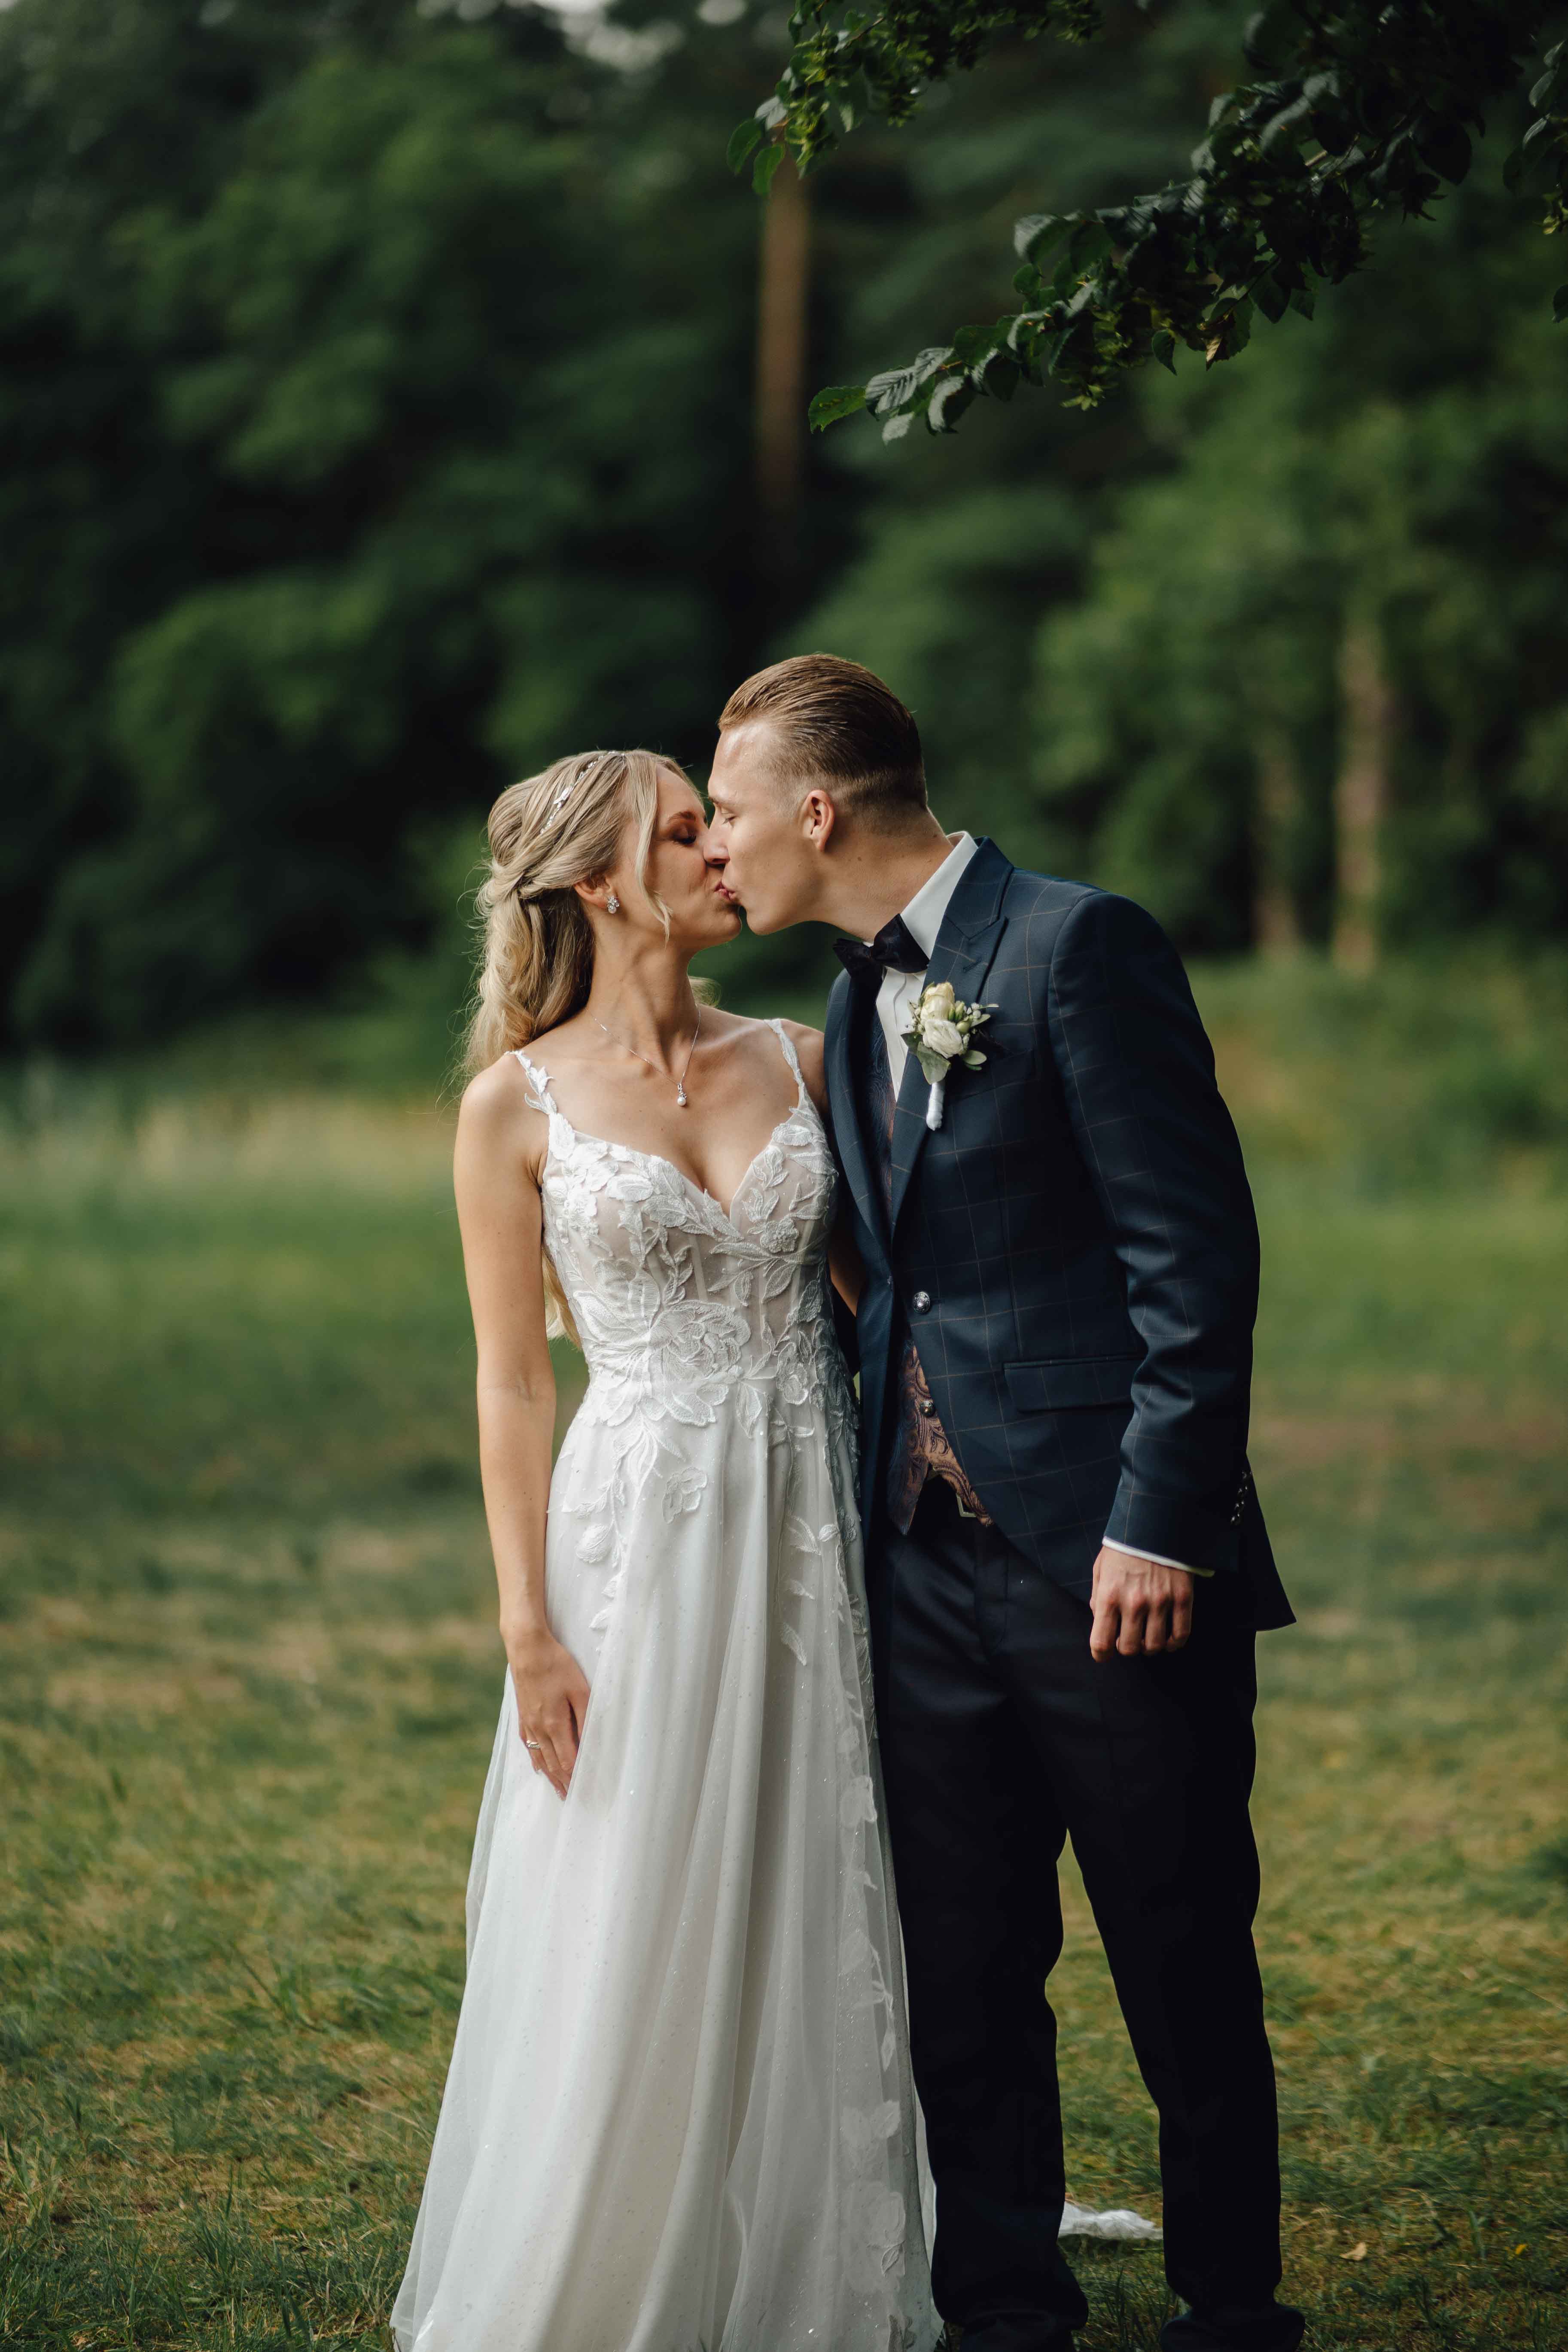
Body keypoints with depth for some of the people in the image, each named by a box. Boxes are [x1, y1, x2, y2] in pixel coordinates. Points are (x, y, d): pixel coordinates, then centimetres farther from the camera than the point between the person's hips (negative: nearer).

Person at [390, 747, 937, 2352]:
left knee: (813, 1918, 8)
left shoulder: (794, 1065, 7)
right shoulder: (519, 1105, -2)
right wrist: (529, 1629, -8)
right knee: (631, 1945, 2)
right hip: (641, 1539, -3)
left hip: (809, 1533, 3)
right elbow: (511, 1385, -2)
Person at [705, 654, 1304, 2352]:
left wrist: (1158, 1523, -18)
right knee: (961, 1987, 10)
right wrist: (875, 1524, 12)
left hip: (1110, 1568, -7)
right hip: (931, 1573, 7)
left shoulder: (1077, 945, -10)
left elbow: (1197, 1252, -14)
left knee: (1186, 1980, 4)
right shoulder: (857, 1010, 15)